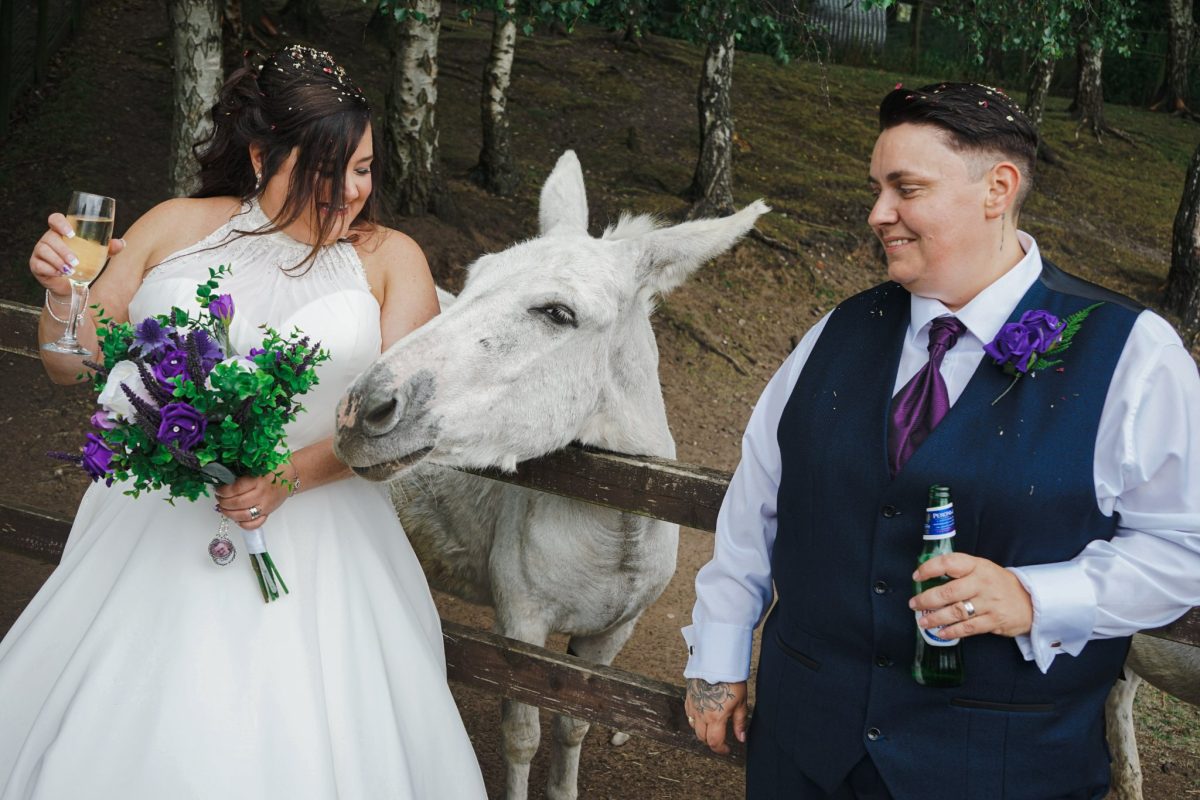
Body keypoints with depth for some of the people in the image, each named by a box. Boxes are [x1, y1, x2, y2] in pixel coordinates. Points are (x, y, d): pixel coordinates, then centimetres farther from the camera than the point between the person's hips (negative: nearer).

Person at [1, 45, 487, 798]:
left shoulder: (389, 260, 1)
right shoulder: (176, 228, 4)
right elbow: (72, 365, 10)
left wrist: (290, 477, -22)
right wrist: (65, 292, -11)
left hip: (311, 533, -1)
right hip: (154, 532, 2)